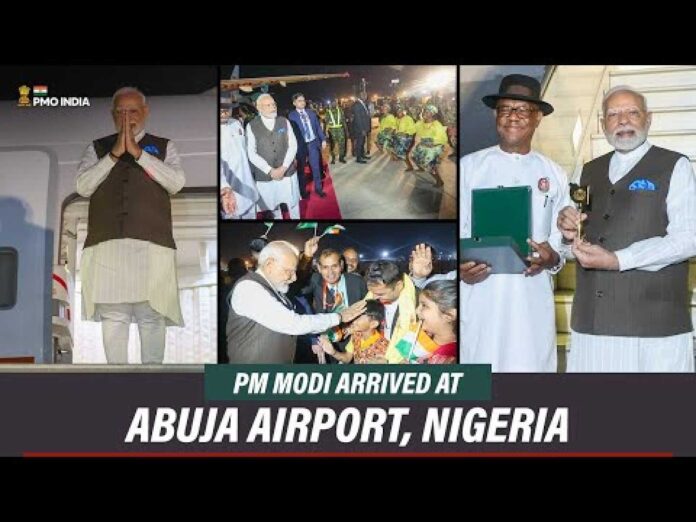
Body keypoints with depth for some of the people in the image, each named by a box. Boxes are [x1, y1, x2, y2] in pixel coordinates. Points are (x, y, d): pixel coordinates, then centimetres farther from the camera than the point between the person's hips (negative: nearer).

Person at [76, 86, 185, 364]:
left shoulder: (163, 147, 14)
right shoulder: (97, 148, 17)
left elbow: (176, 182, -3)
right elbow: (83, 186, 2)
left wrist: (138, 152, -7)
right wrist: (115, 153, -5)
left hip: (151, 243, -1)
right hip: (107, 244, 1)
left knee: (151, 315, -2)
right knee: (112, 315, 0)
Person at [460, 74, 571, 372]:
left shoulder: (553, 175, 11)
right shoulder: (468, 167, 4)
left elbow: (562, 235, 11)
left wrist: (552, 257, -11)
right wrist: (461, 266, -16)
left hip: (533, 297, 2)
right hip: (480, 294, -2)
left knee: (532, 364, 2)